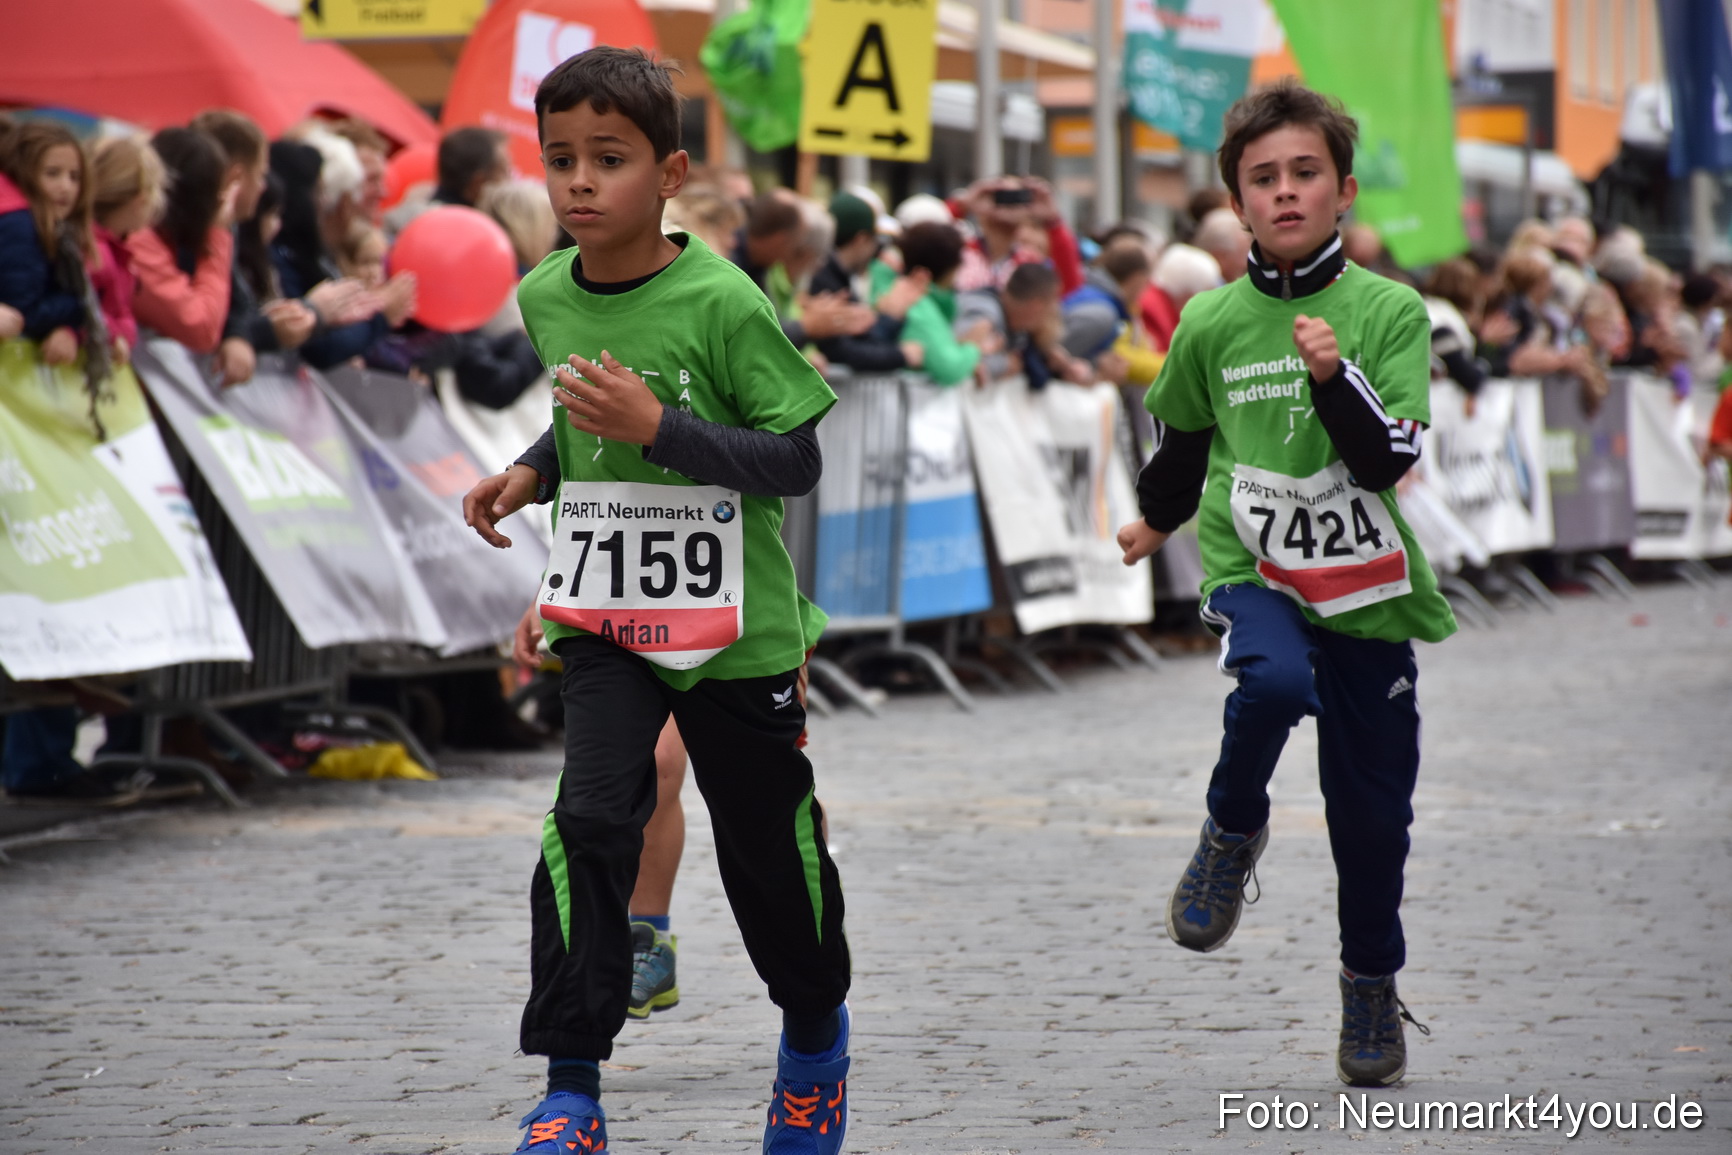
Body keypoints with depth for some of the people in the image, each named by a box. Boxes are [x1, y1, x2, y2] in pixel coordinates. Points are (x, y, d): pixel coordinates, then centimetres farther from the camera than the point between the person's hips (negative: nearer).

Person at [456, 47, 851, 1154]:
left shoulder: (722, 302, -18)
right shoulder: (544, 297, -1)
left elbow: (799, 458, -17)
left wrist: (657, 427, -27)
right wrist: (531, 474, 1)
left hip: (736, 626, -3)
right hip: (605, 620, 3)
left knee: (767, 841, 11)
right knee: (589, 823, -16)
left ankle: (817, 1029, 39)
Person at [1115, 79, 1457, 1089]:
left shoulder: (1390, 313, -5)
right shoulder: (1212, 324, 0)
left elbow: (1390, 457, -13)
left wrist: (1333, 377, -29)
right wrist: (1158, 519, 36)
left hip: (1368, 586, 0)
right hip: (1253, 568, 0)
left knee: (1373, 809, 4)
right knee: (1276, 680, -35)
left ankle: (1373, 987, 28)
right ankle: (1233, 833, -6)